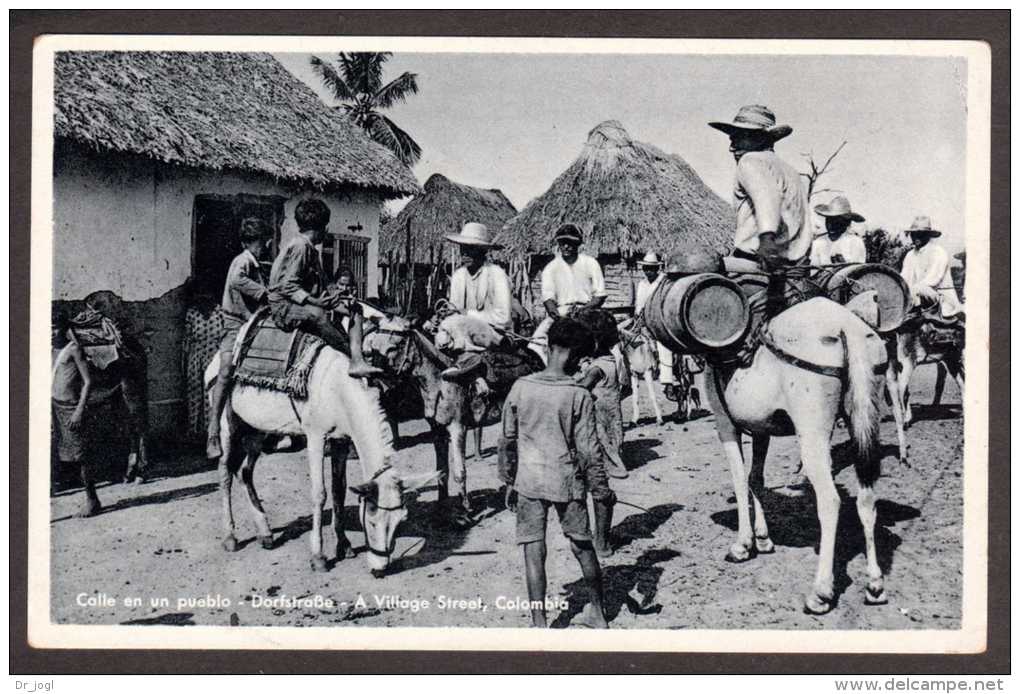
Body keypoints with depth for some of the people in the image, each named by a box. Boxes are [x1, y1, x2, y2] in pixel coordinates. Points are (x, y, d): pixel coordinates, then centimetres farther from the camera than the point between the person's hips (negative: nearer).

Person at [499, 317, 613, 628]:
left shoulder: (520, 387, -4)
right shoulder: (579, 395, -11)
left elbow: (507, 439, 3)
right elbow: (588, 448, -8)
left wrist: (509, 481, 13)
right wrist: (600, 487, 3)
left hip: (529, 481, 1)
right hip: (568, 482, 0)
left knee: (533, 551, 4)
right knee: (583, 547, 15)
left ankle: (539, 623, 4)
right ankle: (598, 614, 29)